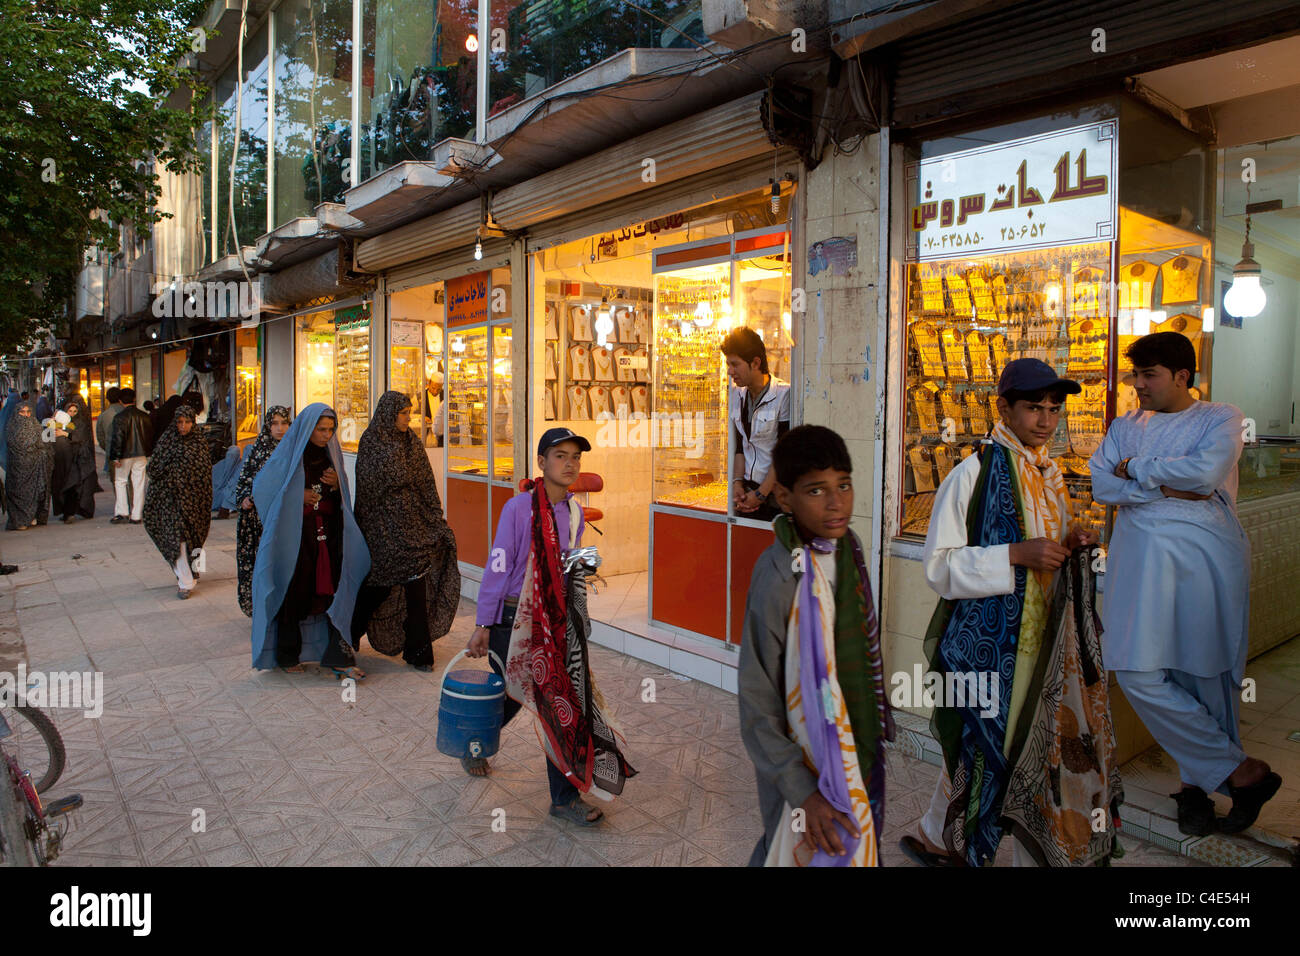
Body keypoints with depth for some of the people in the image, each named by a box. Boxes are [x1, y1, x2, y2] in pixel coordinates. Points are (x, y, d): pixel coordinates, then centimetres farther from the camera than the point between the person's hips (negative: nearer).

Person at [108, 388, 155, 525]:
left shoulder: (119, 417, -10)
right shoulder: (145, 416, 4)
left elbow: (117, 438, -14)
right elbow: (150, 436, 10)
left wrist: (115, 457, -10)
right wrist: (149, 453, 18)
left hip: (125, 455, -4)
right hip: (141, 454, 4)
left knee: (119, 481, 9)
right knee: (139, 484, 6)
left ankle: (121, 513, 1)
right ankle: (137, 516, 7)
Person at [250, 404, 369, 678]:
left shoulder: (330, 453, 8)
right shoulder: (287, 455, -5)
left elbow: (343, 498, 17)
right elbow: (261, 488, -1)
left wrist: (337, 485, -6)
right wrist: (298, 496, -11)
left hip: (328, 533, 4)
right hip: (295, 535, -3)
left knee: (334, 592, -3)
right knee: (294, 594, 5)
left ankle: (338, 657, 1)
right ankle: (288, 656, 22)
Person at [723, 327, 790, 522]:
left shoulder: (783, 394, -11)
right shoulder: (738, 395, 9)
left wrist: (760, 494, -12)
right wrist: (737, 482, -2)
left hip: (777, 496, -5)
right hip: (748, 492, 5)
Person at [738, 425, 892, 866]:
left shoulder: (845, 547, -4)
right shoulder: (780, 577, -27)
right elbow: (757, 701, -22)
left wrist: (875, 718, 17)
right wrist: (802, 792, -23)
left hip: (854, 743, 8)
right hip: (808, 762, -7)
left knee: (857, 842, 25)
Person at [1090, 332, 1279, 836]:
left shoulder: (1221, 418, 5)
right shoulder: (1126, 425, 16)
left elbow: (1205, 473, -14)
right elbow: (1100, 483, 1)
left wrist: (1137, 468, -4)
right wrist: (1165, 488, -10)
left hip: (1204, 556, -3)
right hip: (1141, 558, 3)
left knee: (1205, 673, 2)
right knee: (1138, 672, -3)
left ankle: (1198, 780, 18)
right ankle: (1241, 770, 10)